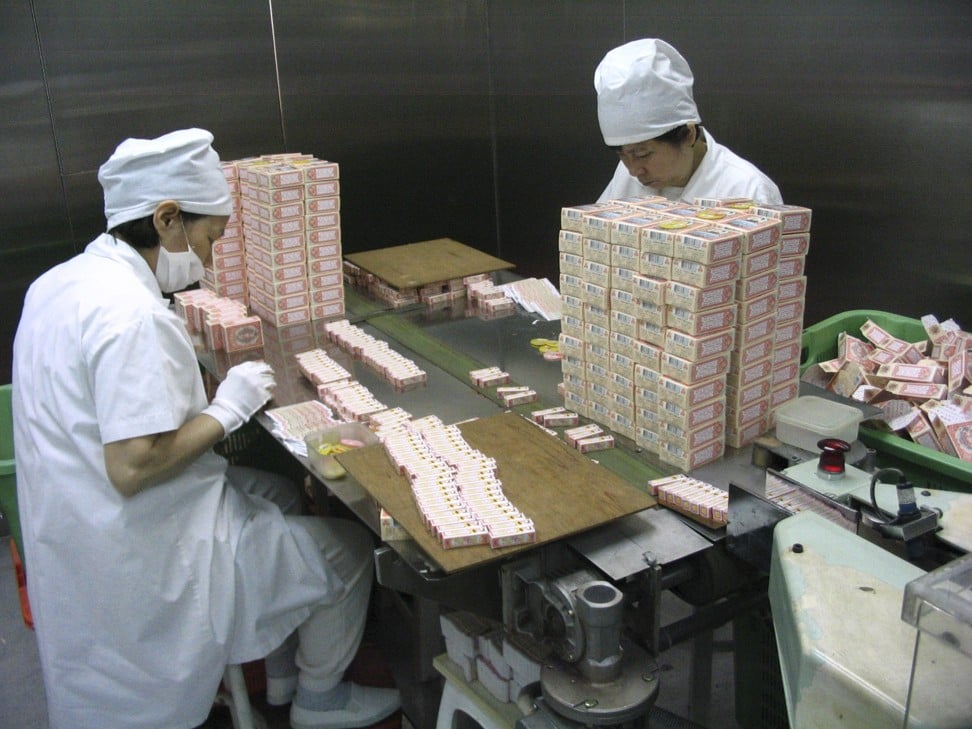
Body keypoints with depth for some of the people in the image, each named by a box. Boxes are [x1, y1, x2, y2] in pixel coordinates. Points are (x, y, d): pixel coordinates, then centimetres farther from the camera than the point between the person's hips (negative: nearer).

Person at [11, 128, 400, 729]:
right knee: (346, 552, 4)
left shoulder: (62, 280, 3)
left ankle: (283, 674, 37)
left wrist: (198, 392, 4)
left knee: (279, 494, 26)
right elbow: (132, 468, -31)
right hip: (146, 557, -10)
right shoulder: (133, 314, -28)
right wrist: (227, 409, -18)